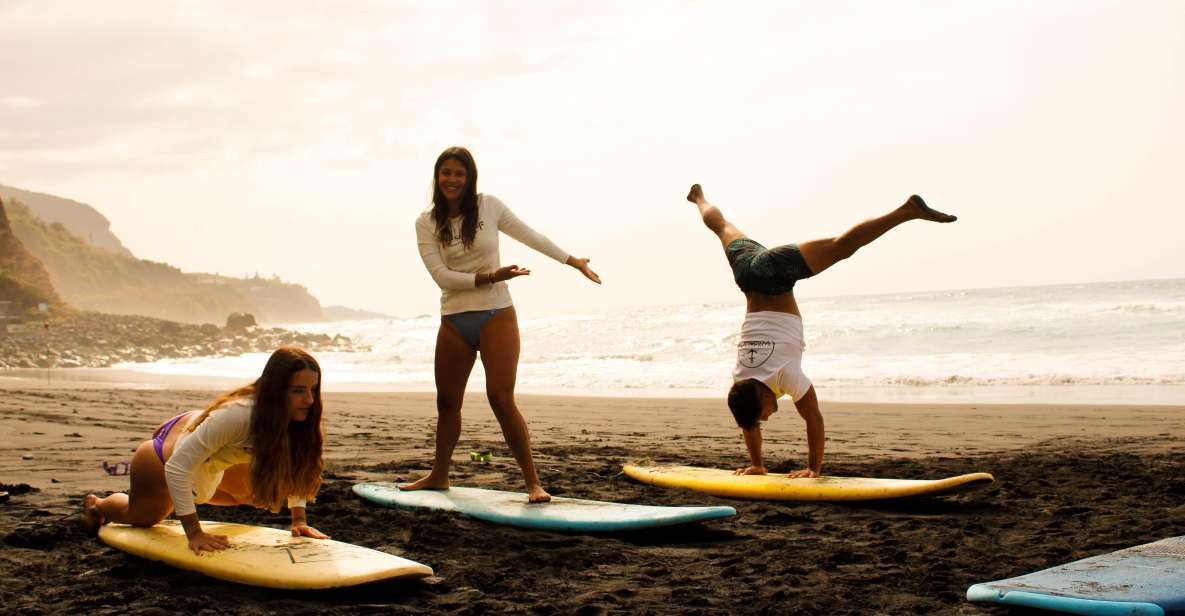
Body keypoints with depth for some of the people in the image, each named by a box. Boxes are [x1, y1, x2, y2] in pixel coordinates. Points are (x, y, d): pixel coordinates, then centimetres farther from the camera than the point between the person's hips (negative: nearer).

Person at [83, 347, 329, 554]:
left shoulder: (294, 415, -26)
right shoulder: (236, 415, -47)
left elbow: (295, 463, -7)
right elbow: (177, 468, -41)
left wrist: (299, 519, -14)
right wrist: (194, 533, -40)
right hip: (165, 454, -6)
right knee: (143, 517, 19)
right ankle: (97, 505, 52)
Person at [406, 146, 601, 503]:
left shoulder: (489, 207, 0)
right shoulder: (427, 223, 2)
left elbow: (531, 237, 12)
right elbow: (441, 275, -7)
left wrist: (574, 262, 18)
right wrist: (488, 278, -18)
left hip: (496, 316, -3)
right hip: (454, 322, 3)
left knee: (501, 399, -13)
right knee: (447, 403, 11)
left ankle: (533, 482, -6)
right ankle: (438, 476, 30)